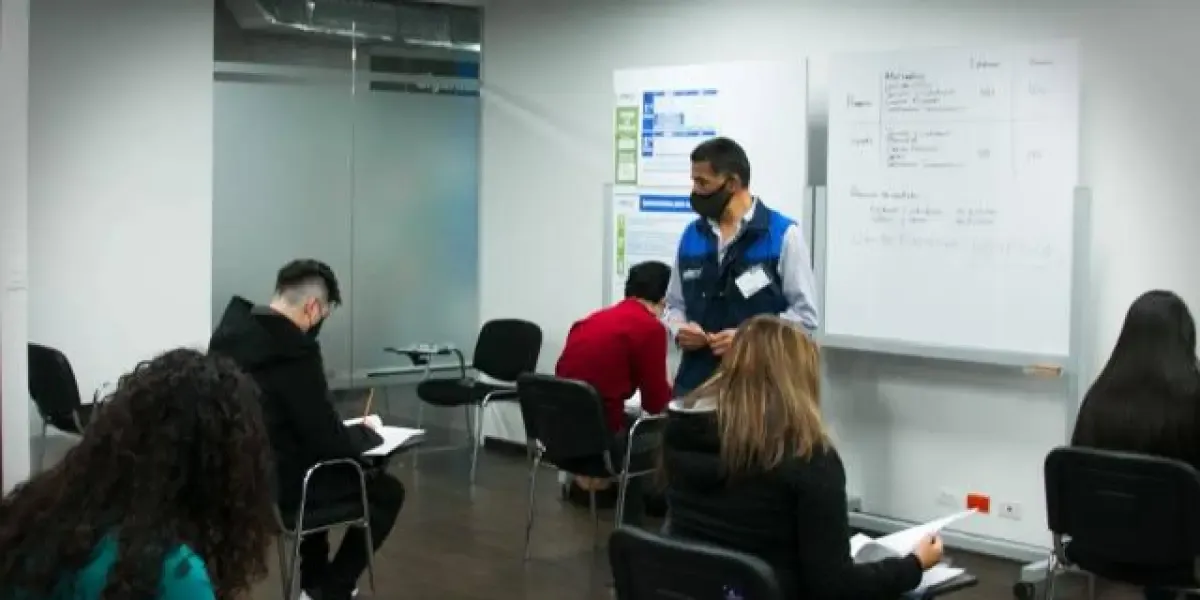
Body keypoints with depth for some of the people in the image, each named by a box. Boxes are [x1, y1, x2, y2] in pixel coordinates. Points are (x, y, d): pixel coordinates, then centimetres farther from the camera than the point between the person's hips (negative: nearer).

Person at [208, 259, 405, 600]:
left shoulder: (230, 328, 1)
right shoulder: (294, 351, -25)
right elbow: (330, 442, -18)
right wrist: (366, 431, 0)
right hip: (273, 486, -9)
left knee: (319, 469, 36)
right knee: (387, 491, 9)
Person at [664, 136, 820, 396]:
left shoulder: (783, 234, -3)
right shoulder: (691, 236, 11)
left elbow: (804, 314, -5)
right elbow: (675, 303, 20)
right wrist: (680, 329, -2)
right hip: (696, 382, 4)